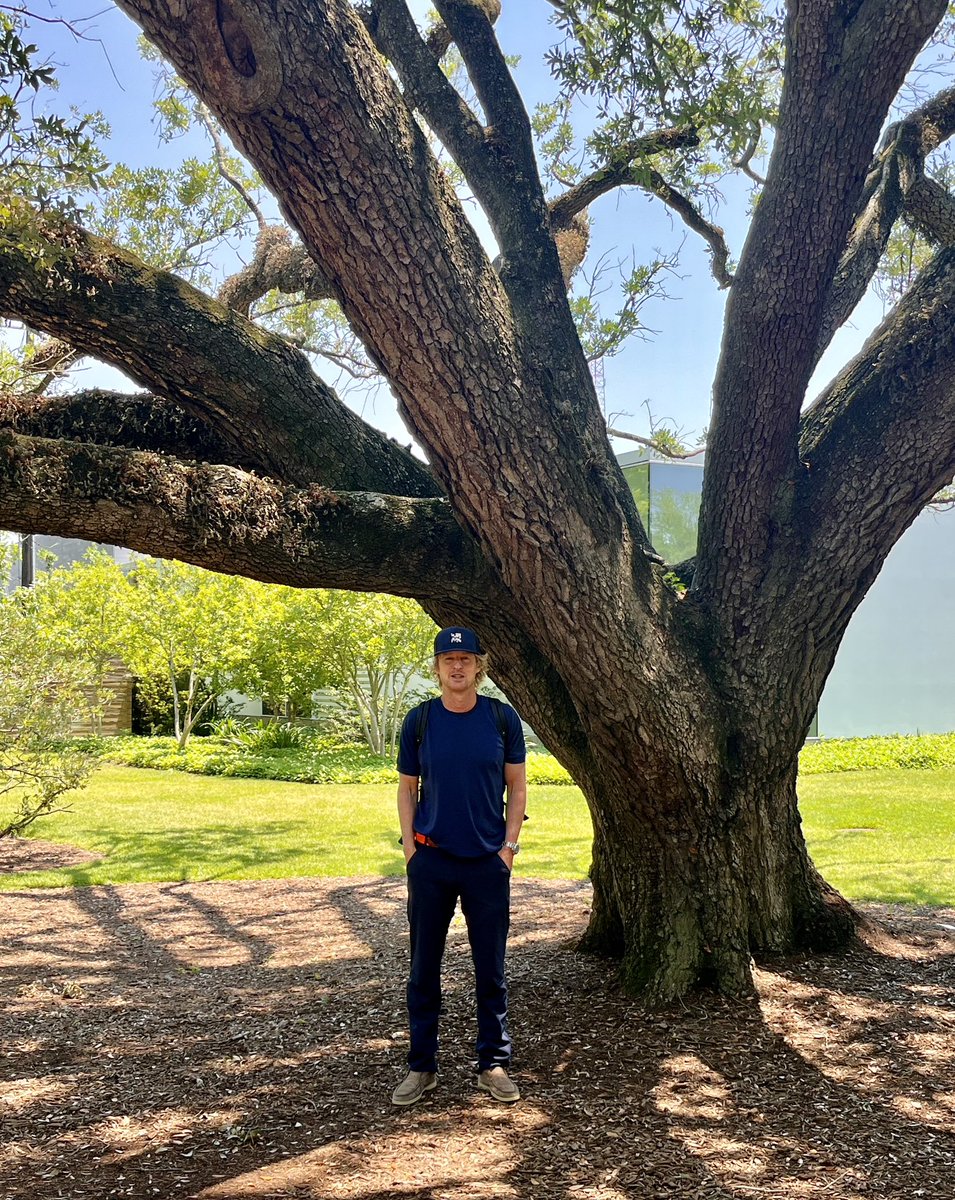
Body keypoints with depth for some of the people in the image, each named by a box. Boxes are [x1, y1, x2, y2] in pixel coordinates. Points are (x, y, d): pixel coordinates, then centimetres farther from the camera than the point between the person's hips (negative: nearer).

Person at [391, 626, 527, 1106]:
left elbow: (516, 786, 5)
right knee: (424, 968, 7)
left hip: (488, 862, 0)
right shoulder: (419, 720, -1)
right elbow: (407, 789, 5)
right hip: (431, 860, 0)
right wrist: (411, 850, -3)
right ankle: (421, 1066, 19)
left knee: (490, 969, 7)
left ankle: (493, 1063, 19)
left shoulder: (502, 718, -1)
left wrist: (509, 846, -3)